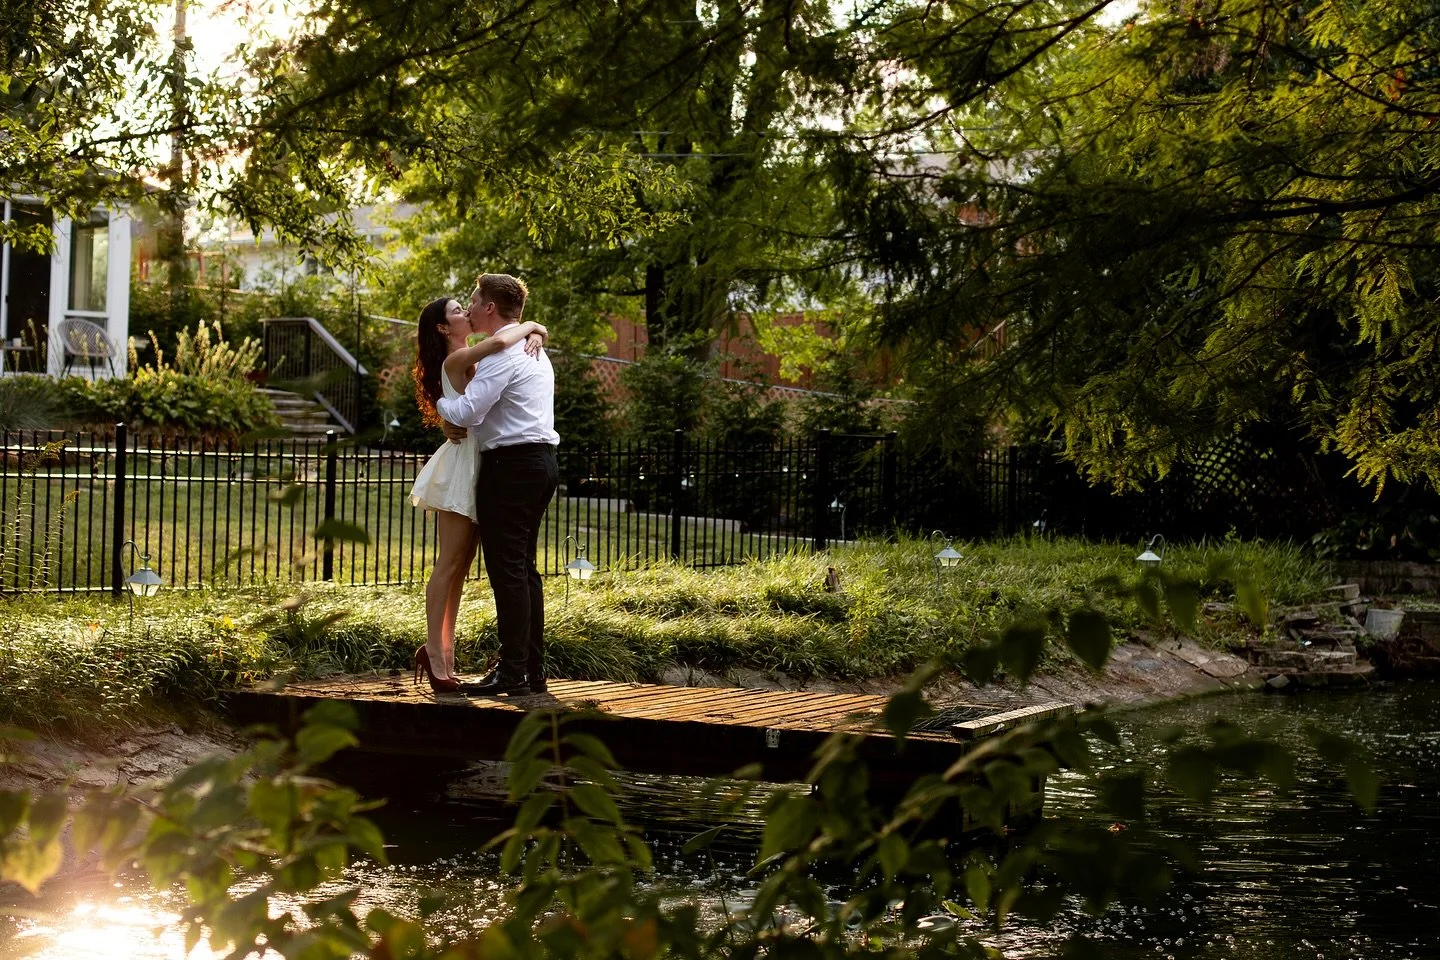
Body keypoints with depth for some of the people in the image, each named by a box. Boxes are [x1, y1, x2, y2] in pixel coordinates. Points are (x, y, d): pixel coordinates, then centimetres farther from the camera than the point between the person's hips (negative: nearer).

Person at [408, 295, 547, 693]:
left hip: (480, 466, 9)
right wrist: (526, 327, -10)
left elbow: (536, 333, 20)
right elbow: (500, 342, -29)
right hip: (462, 464, -9)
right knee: (450, 563, -9)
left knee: (460, 566, 8)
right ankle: (435, 651, -8)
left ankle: (444, 652, 10)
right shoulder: (456, 359, -9)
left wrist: (535, 335, -3)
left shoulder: (473, 359, 18)